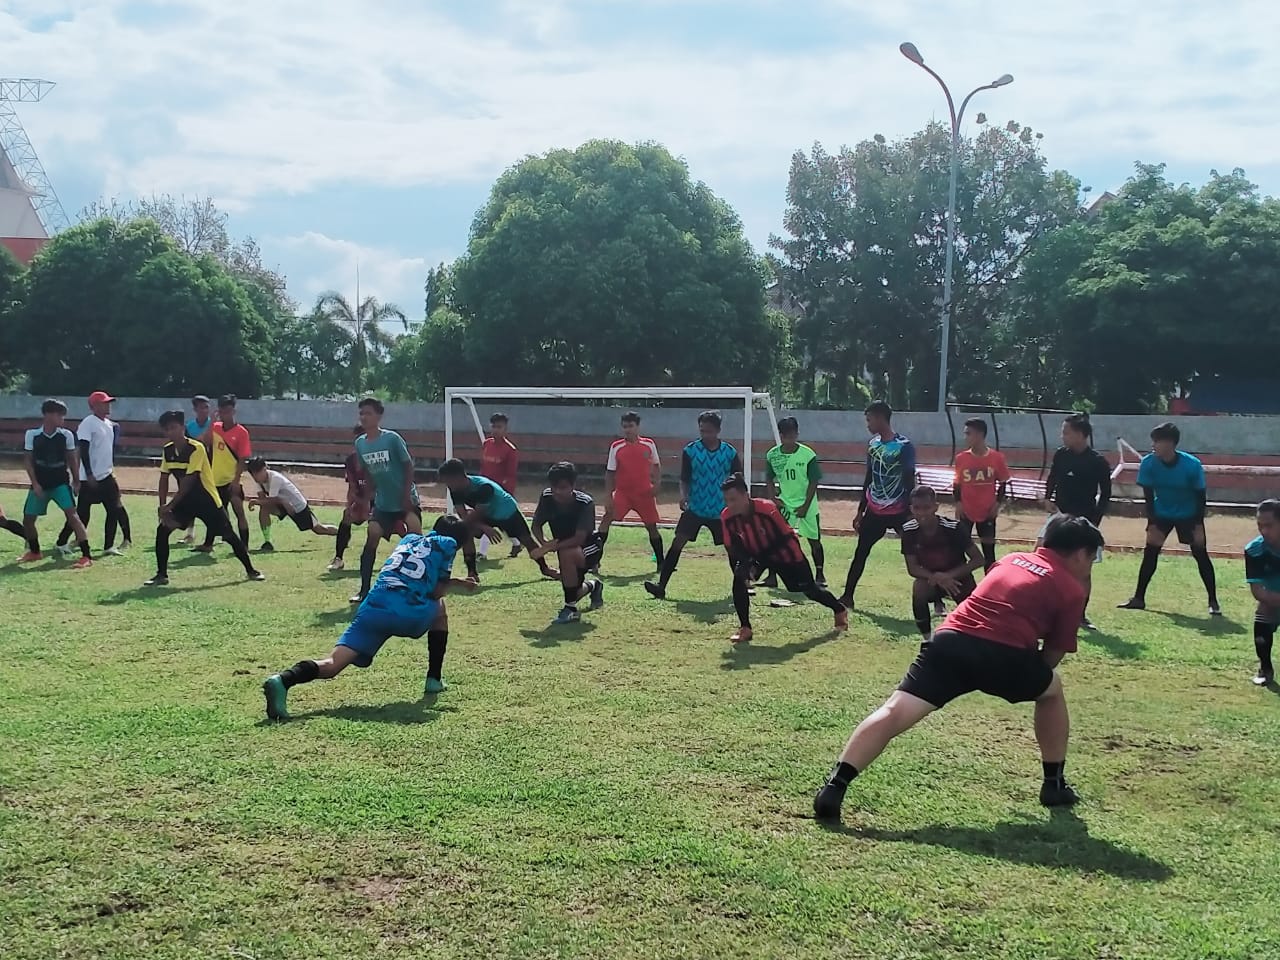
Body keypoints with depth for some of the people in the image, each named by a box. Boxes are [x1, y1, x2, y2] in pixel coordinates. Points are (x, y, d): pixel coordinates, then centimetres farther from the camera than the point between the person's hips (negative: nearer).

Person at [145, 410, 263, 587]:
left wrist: (170, 506, -27)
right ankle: (162, 575, 2)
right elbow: (164, 479, 4)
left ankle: (250, 570, 13)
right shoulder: (167, 450, -2)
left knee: (228, 534, -2)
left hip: (207, 499, -6)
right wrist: (162, 506, -7)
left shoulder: (196, 448, -23)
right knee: (162, 529, -7)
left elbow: (188, 481, -25)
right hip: (186, 498, 6)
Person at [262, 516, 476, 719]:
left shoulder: (409, 538, 32)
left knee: (331, 665, -9)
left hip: (372, 609, 4)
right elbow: (437, 592, 12)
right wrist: (452, 583, 33)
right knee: (440, 609, 31)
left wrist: (454, 582, 47)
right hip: (409, 615, -3)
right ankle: (434, 679, 26)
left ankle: (283, 679, -39)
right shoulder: (447, 543, 16)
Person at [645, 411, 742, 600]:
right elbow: (684, 479, 0)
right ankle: (661, 586, -10)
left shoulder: (730, 452, -2)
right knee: (678, 542, -11)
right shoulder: (690, 450, -4)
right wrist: (684, 495, -19)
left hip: (721, 511, 1)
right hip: (695, 508, -1)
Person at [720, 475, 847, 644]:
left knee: (808, 588, 9)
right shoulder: (727, 516, -24)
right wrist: (745, 563, -33)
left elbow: (784, 538, -26)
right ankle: (745, 628, -11)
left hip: (784, 552, -3)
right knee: (739, 580, -23)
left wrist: (757, 561, -31)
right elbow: (732, 547, -13)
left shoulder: (767, 509, -36)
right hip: (752, 554, 3)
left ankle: (840, 610, 37)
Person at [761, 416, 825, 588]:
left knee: (814, 540, 3)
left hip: (806, 504, -2)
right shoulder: (772, 455, -5)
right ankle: (772, 576, 2)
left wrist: (805, 506, -12)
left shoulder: (808, 455, -15)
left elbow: (813, 482, -10)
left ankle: (819, 575, 17)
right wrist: (773, 498, -4)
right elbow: (769, 479, 8)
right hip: (783, 503, 3)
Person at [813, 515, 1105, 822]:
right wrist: (1033, 675, 34)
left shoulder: (1011, 559, 31)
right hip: (1004, 653, -3)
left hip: (951, 639, 3)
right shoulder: (1072, 589, 15)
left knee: (893, 712, -6)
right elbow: (1052, 656, 14)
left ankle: (834, 785, -22)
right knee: (1052, 690, 28)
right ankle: (1054, 784, 33)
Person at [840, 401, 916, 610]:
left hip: (899, 512, -6)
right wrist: (861, 511, 16)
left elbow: (910, 482, -13)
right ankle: (847, 596, 15)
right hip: (874, 512, 6)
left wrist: (910, 514, -16)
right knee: (860, 552, 8)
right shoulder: (873, 445, 8)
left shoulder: (904, 446, -12)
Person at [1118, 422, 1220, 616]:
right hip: (1161, 514, 2)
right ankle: (1138, 598, 7)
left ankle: (1213, 602, 2)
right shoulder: (1148, 463, -21)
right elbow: (1148, 496, -14)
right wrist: (1152, 525, -17)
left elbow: (1200, 497, -17)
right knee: (1150, 554, -2)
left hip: (1189, 515, -2)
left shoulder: (1192, 465, -27)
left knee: (1201, 555, -6)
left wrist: (1198, 526, -18)